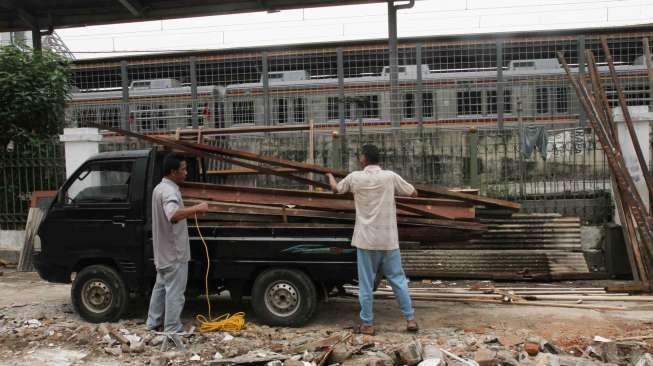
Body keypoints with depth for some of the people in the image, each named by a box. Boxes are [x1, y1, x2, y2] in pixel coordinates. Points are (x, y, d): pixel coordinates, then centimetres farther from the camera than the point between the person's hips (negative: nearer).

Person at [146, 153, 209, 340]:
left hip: (163, 250, 10)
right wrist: (197, 208, -38)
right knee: (174, 292, -2)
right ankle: (172, 332, 4)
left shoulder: (160, 188, 11)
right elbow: (173, 214, -43)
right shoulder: (169, 191, -23)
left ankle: (153, 322, 31)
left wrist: (191, 211, 16)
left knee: (161, 286, 20)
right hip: (174, 252, -10)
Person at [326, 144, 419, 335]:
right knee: (398, 280, 11)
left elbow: (335, 189, 17)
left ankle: (367, 324, 14)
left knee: (366, 284, 7)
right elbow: (414, 193, 9)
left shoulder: (355, 177, -2)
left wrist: (330, 176, 38)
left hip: (366, 240, -1)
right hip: (389, 239, 1)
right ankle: (410, 320, 14)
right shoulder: (390, 176, -3)